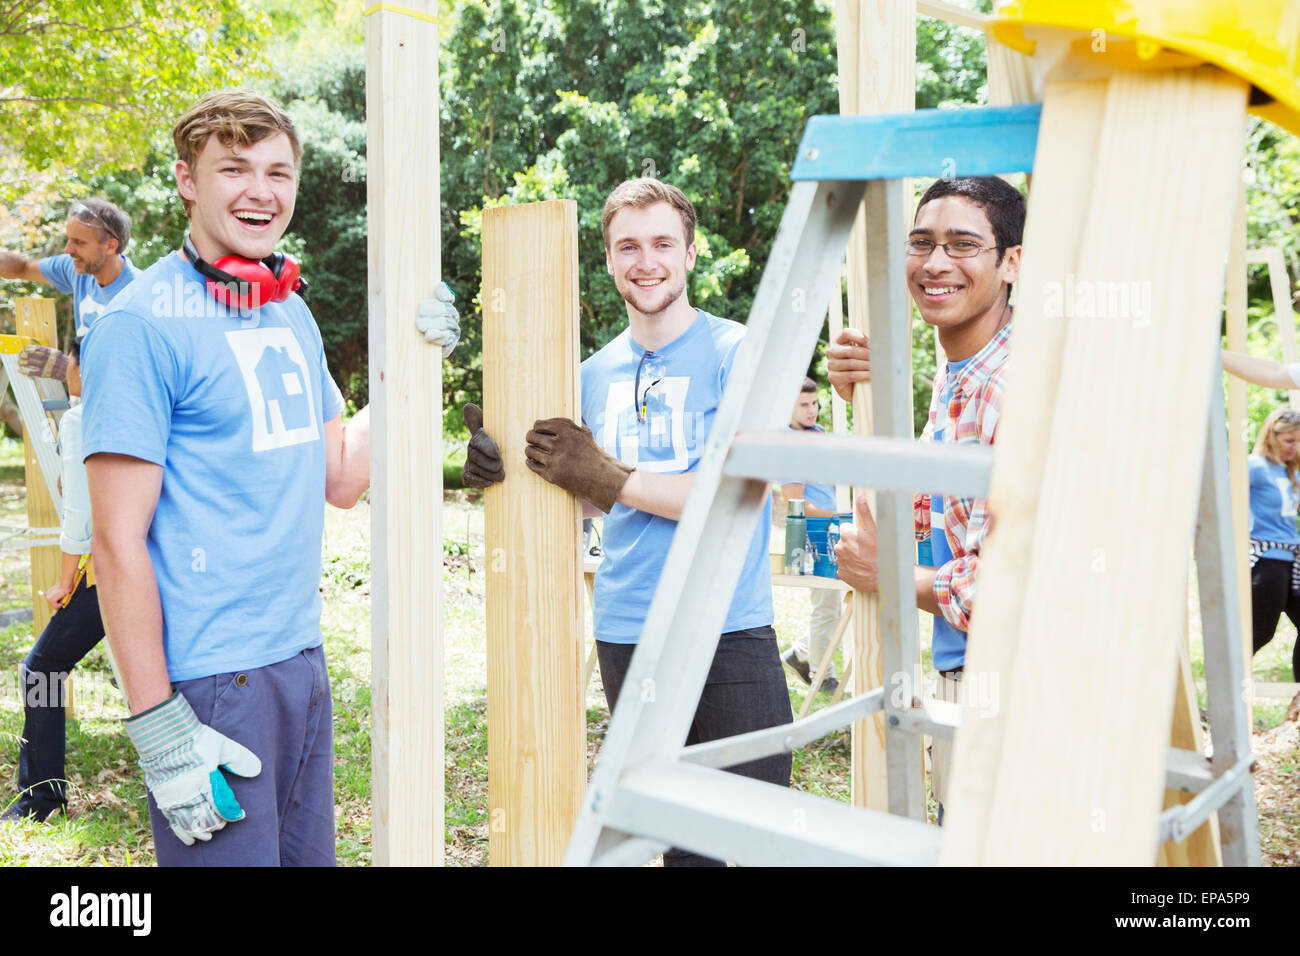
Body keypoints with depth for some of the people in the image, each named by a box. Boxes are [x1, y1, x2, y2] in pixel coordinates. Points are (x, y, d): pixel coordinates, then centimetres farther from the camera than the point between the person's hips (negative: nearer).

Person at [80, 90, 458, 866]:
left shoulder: (294, 314, 11)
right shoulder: (142, 325, -12)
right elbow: (119, 541, -15)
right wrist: (159, 729, -17)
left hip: (303, 658, 8)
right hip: (207, 681, -7)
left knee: (310, 854, 18)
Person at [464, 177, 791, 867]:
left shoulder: (735, 352, -5)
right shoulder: (595, 373, 11)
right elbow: (597, 497, 15)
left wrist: (611, 476, -17)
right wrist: (501, 465, -2)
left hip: (729, 632, -4)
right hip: (625, 632, 5)